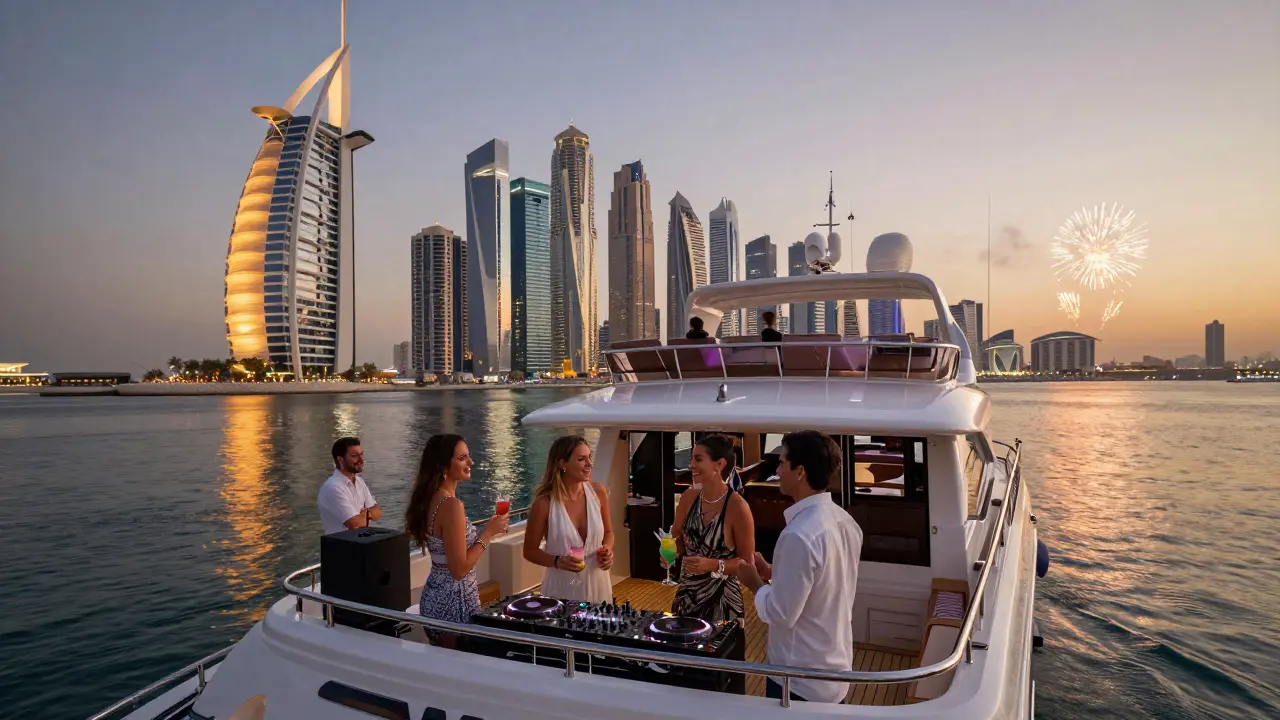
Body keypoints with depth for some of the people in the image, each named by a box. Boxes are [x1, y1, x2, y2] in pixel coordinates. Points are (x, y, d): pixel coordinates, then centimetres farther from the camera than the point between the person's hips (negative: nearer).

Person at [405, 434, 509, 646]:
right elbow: (459, 569, -23)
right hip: (454, 602, -9)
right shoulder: (451, 505, -23)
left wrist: (486, 531, 12)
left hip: (435, 597, 9)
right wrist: (488, 532, -15)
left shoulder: (430, 499, 4)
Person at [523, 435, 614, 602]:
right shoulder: (544, 503, -16)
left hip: (597, 584, 3)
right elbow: (530, 551, -4)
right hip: (562, 590, -3)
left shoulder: (598, 492, -6)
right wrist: (557, 561, -20)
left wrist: (607, 549, -10)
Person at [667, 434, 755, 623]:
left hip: (721, 600, -5)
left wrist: (714, 565, -25)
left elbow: (747, 562, -11)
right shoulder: (689, 497, -4)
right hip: (686, 595, 5)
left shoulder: (737, 506, -19)